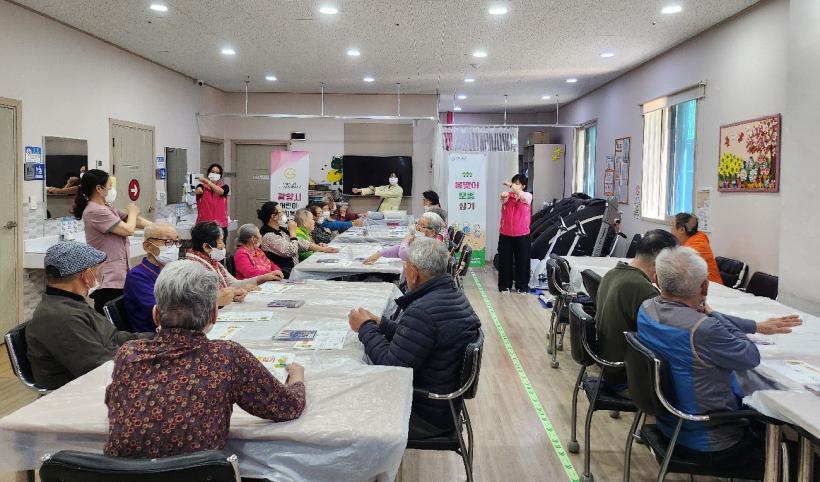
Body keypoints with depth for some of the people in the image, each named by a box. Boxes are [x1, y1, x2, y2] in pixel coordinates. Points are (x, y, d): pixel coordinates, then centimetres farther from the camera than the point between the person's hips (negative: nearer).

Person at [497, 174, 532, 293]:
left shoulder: (528, 196, 2)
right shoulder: (507, 195, 5)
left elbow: (523, 196, -20)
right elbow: (503, 202, -16)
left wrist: (510, 185, -19)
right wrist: (503, 197, -38)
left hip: (522, 234, -1)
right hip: (505, 233, 1)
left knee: (522, 260, 5)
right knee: (505, 260, 5)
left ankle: (521, 286, 17)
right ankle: (505, 285, 16)